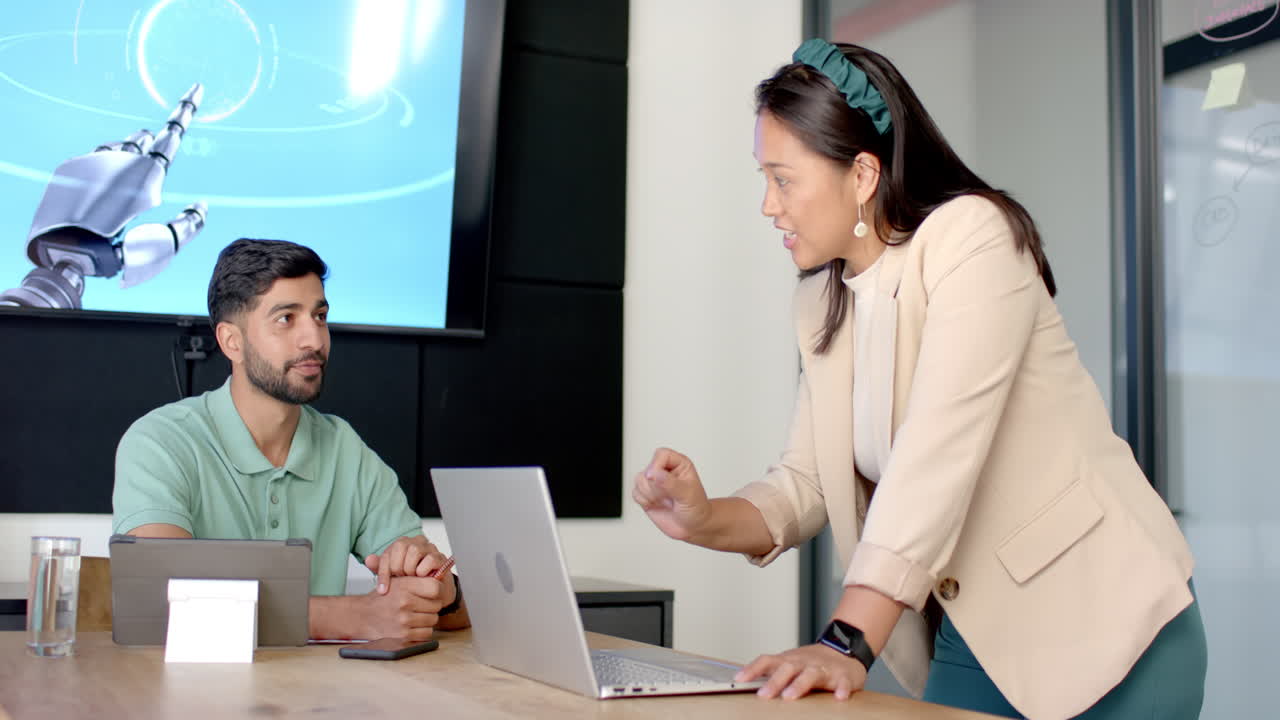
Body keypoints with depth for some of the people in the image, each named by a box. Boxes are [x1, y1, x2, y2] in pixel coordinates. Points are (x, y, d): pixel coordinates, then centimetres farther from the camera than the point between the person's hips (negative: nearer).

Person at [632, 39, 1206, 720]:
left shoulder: (972, 235, -18)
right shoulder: (820, 303, 6)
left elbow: (939, 447, -30)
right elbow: (805, 481, 3)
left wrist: (848, 643, -37)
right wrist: (707, 521, -18)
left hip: (1097, 624, -6)